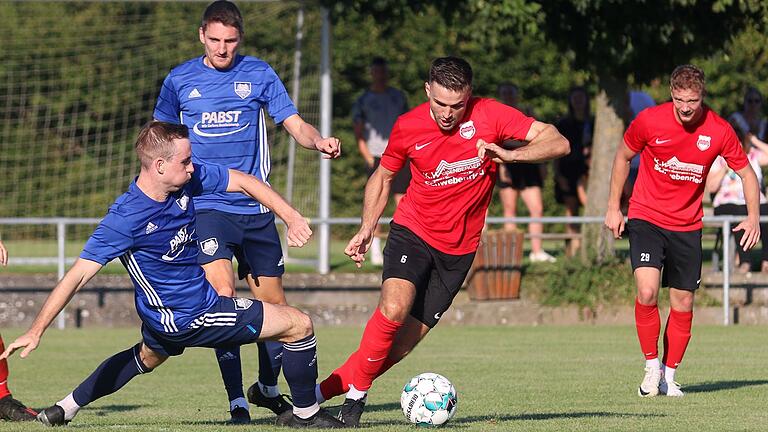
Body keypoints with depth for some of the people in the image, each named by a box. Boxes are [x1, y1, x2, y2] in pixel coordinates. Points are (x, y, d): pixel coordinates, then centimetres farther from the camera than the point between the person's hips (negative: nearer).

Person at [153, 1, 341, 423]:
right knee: (222, 294, -18)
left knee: (273, 303, 5)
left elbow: (295, 125, 1)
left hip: (254, 208, 2)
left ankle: (268, 388, 28)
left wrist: (320, 141, -19)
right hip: (205, 206, -2)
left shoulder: (258, 74, 4)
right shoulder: (180, 80, 5)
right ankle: (237, 401, -15)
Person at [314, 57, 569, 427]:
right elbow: (383, 177, 12)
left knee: (400, 346, -3)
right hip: (412, 230, -1)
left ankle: (318, 394, 8)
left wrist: (508, 155, -32)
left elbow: (558, 143, -17)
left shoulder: (490, 115, -12)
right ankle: (356, 394, -11)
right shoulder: (407, 127, -7)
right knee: (393, 309, -29)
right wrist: (366, 230, 3)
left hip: (458, 250, 1)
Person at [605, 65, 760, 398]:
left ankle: (669, 376, 19)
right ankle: (652, 367, -3)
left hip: (687, 226, 2)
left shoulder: (719, 131, -9)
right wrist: (613, 207, 4)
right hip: (646, 218, -2)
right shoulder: (649, 121, -12)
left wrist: (753, 216, -11)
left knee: (683, 304, 4)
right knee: (647, 291, -20)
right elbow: (623, 156, 6)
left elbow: (746, 173, 4)